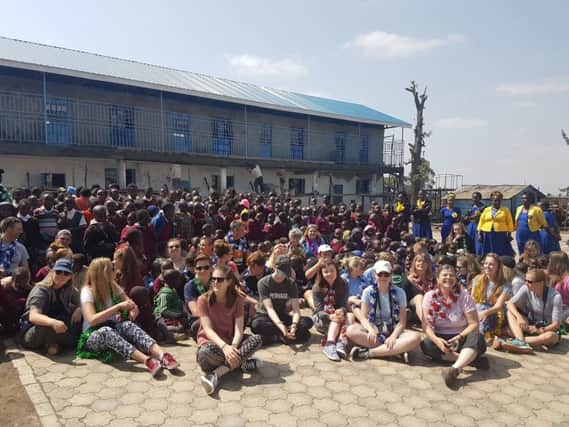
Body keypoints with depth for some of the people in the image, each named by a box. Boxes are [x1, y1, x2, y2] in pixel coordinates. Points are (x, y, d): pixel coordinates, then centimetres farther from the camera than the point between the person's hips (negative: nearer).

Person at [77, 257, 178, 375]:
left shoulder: (113, 287, 8)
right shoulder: (87, 291, -9)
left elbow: (132, 306, 7)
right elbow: (92, 320, -23)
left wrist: (132, 309, -17)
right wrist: (118, 306, -27)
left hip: (114, 330, 4)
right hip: (94, 336, -4)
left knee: (128, 325, -32)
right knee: (106, 331, -40)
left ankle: (163, 356, -57)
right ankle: (147, 361, -62)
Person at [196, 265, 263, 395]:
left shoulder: (236, 299, -2)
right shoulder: (203, 300, -9)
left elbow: (239, 329, -11)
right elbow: (208, 330, -18)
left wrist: (233, 346, -32)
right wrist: (224, 347, -35)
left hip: (230, 341, 4)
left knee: (257, 339, -26)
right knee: (205, 352, -41)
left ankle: (216, 374, -30)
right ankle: (240, 362, -17)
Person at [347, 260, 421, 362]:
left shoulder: (399, 292, -3)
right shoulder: (368, 291, -2)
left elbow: (402, 321, -5)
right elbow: (364, 317, -5)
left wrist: (393, 336, -24)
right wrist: (371, 329, -27)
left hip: (394, 331, 0)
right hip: (373, 330, 0)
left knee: (415, 338, -31)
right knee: (351, 330, -30)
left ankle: (368, 352, -29)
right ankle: (397, 349, -27)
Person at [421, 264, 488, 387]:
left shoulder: (464, 296, -7)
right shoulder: (430, 296, -5)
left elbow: (474, 324, -10)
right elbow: (426, 324, -10)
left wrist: (459, 337, -27)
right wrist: (436, 339, -30)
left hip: (461, 337, -1)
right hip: (440, 338, 1)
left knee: (477, 337, -33)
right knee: (426, 344, -31)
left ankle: (454, 369, -53)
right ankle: (469, 359, -28)